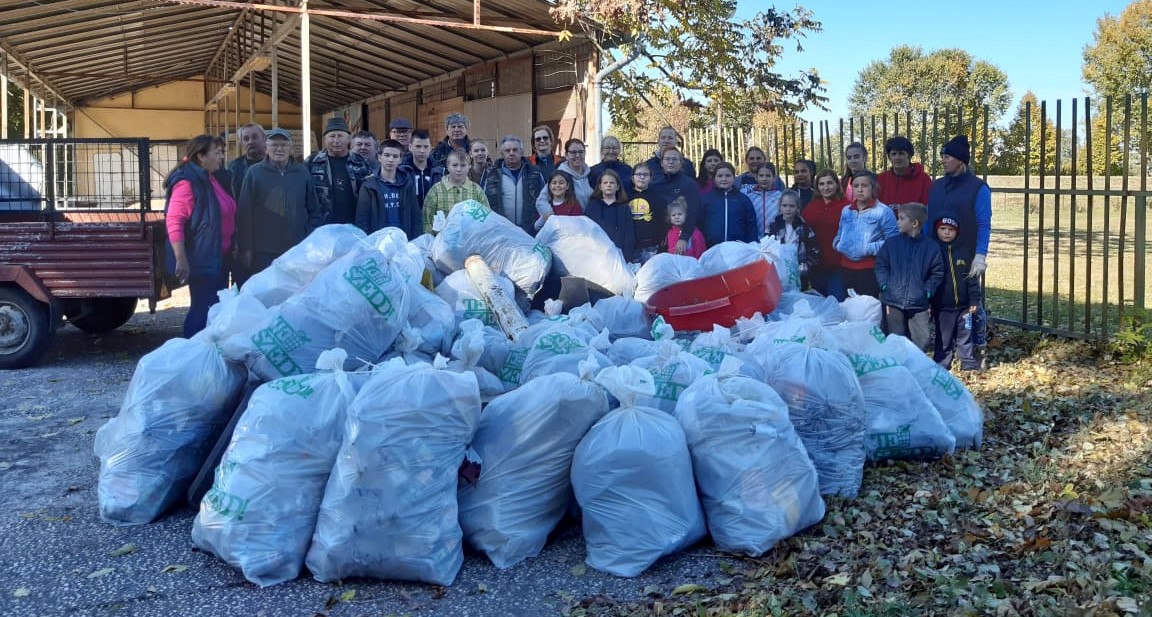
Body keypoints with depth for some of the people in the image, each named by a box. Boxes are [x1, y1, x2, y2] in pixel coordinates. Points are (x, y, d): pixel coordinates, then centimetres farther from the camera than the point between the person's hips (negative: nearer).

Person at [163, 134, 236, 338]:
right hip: (201, 261, -9)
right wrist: (181, 259, -25)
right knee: (202, 311, -5)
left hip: (218, 259, 9)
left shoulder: (212, 181, 15)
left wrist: (232, 248, 22)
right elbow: (174, 222, -20)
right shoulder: (187, 182, -13)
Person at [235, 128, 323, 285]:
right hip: (263, 252, -2)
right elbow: (245, 213, 0)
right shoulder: (255, 173, 1)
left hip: (298, 252, 2)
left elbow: (315, 211, 9)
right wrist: (246, 249, -5)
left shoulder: (302, 172, 7)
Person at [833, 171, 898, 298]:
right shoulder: (846, 210, 14)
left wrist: (869, 249, -19)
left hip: (870, 269, -6)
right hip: (846, 267, 6)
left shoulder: (883, 211, -7)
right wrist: (838, 244, 3)